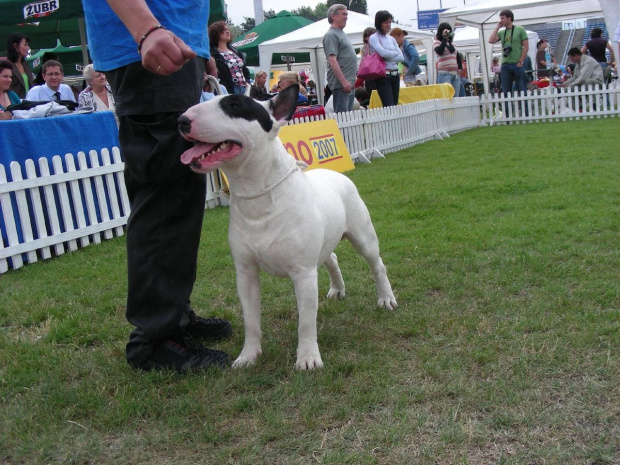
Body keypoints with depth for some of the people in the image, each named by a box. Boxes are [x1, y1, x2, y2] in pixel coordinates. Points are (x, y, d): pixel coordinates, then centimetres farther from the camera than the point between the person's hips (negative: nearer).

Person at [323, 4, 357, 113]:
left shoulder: (341, 33, 19)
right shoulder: (331, 35, -11)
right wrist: (343, 81, -24)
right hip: (340, 84, -10)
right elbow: (332, 60, -19)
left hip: (349, 83, 10)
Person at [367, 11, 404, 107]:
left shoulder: (391, 39, 17)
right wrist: (395, 53, 2)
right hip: (383, 76, -6)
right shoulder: (374, 38, -1)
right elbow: (383, 52, -16)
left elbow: (401, 57, 7)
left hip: (395, 75, 6)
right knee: (389, 107, -14)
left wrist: (387, 58, -7)